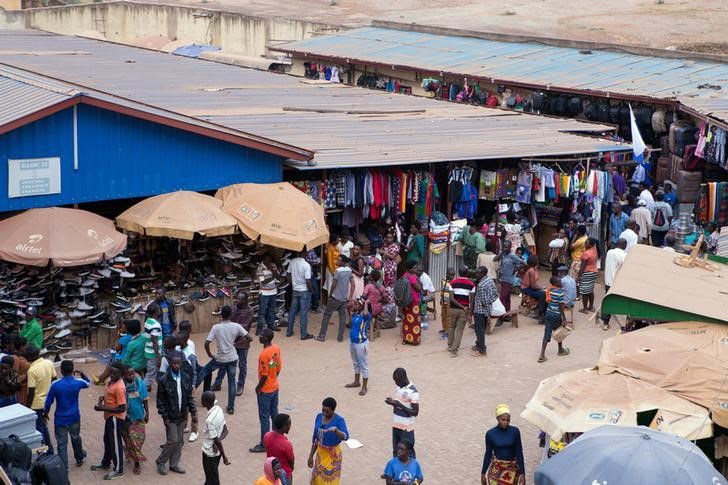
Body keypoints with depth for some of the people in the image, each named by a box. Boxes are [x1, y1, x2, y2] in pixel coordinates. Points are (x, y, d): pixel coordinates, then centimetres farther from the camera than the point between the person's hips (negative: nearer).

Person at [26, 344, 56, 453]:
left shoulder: (32, 370, -25)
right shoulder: (49, 363, -6)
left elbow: (31, 392, -21)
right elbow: (54, 379, 7)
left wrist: (28, 406, -11)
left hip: (37, 403, -7)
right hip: (47, 400, 7)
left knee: (39, 428, 9)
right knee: (43, 425, 25)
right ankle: (49, 448, 33)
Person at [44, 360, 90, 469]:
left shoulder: (55, 385, -18)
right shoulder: (78, 383, -12)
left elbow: (48, 402, -7)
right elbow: (88, 382, 12)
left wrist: (45, 413, 9)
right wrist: (81, 374, 18)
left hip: (60, 419, -3)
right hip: (74, 418, 3)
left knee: (62, 444, 3)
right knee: (76, 438, 26)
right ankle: (79, 459, 45)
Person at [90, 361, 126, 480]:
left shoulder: (119, 387, -28)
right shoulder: (111, 381, 0)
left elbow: (122, 408, -27)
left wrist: (103, 408, -25)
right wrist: (102, 398, -1)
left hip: (116, 418, -10)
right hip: (110, 417, 10)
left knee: (115, 443, 3)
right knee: (107, 440, 24)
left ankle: (118, 470, 15)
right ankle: (105, 463, 43)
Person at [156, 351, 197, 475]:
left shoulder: (186, 379, -1)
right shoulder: (164, 380, -14)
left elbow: (190, 397, 7)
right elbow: (160, 400, -9)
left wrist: (193, 413, 2)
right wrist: (165, 417, -11)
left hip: (182, 417, 5)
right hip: (170, 417, -5)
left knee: (179, 442, 11)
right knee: (173, 441, -6)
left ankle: (174, 464, 25)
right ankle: (161, 462, 15)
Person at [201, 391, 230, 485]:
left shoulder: (209, 420, -31)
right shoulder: (218, 409, -5)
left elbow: (216, 440, -23)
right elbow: (225, 431, -1)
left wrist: (224, 456, -15)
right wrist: (220, 439, -17)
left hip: (210, 453, -8)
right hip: (216, 451, 8)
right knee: (212, 475, 25)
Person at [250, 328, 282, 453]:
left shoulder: (264, 354, -27)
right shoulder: (276, 348, -2)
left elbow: (264, 375, -22)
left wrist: (258, 388, -8)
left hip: (265, 390, -8)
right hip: (275, 387, 8)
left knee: (264, 417, 2)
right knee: (274, 414, 20)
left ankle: (264, 445, 10)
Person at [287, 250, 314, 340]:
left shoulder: (292, 262, -5)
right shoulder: (306, 265, -22)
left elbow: (288, 276, 5)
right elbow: (308, 282, -21)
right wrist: (311, 290, -3)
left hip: (295, 290, 5)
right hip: (304, 291, -5)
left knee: (292, 311, 16)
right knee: (304, 313, 3)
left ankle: (289, 332, 24)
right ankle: (304, 334, 10)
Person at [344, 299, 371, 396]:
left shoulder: (366, 315, -20)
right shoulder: (355, 314, 2)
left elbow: (365, 313, -44)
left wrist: (366, 303, -28)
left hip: (361, 343, -9)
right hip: (352, 341, 9)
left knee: (364, 365, 3)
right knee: (355, 363, 23)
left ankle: (364, 387, 11)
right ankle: (356, 382, 40)